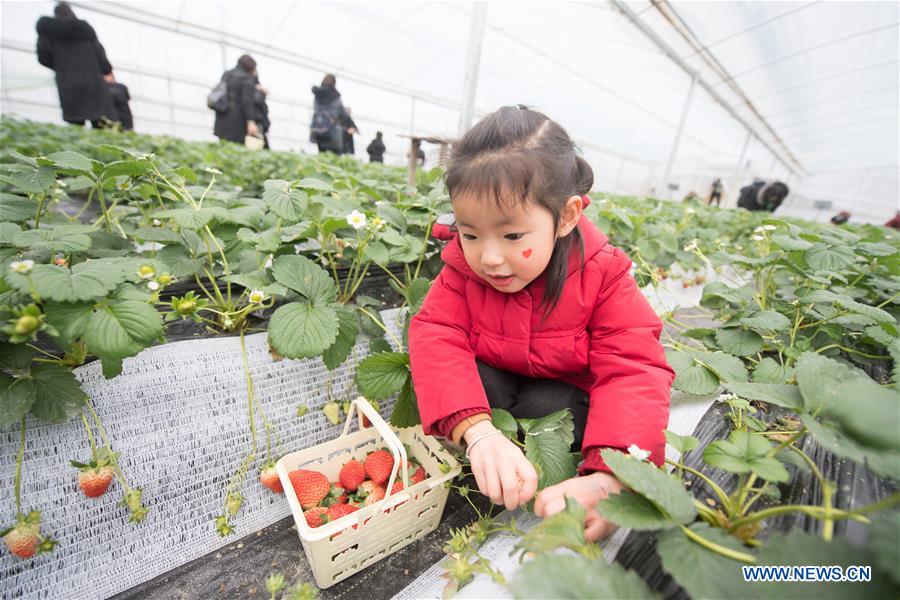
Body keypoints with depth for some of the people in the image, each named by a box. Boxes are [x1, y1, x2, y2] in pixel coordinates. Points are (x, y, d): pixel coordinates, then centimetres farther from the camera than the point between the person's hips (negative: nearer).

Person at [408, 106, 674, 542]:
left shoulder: (602, 275, -24)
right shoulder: (463, 266, -20)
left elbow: (633, 373, -29)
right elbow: (436, 337, -29)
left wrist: (608, 478, -45)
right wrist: (476, 430, -46)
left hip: (560, 391, 0)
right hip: (488, 387, 1)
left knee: (548, 408, -32)